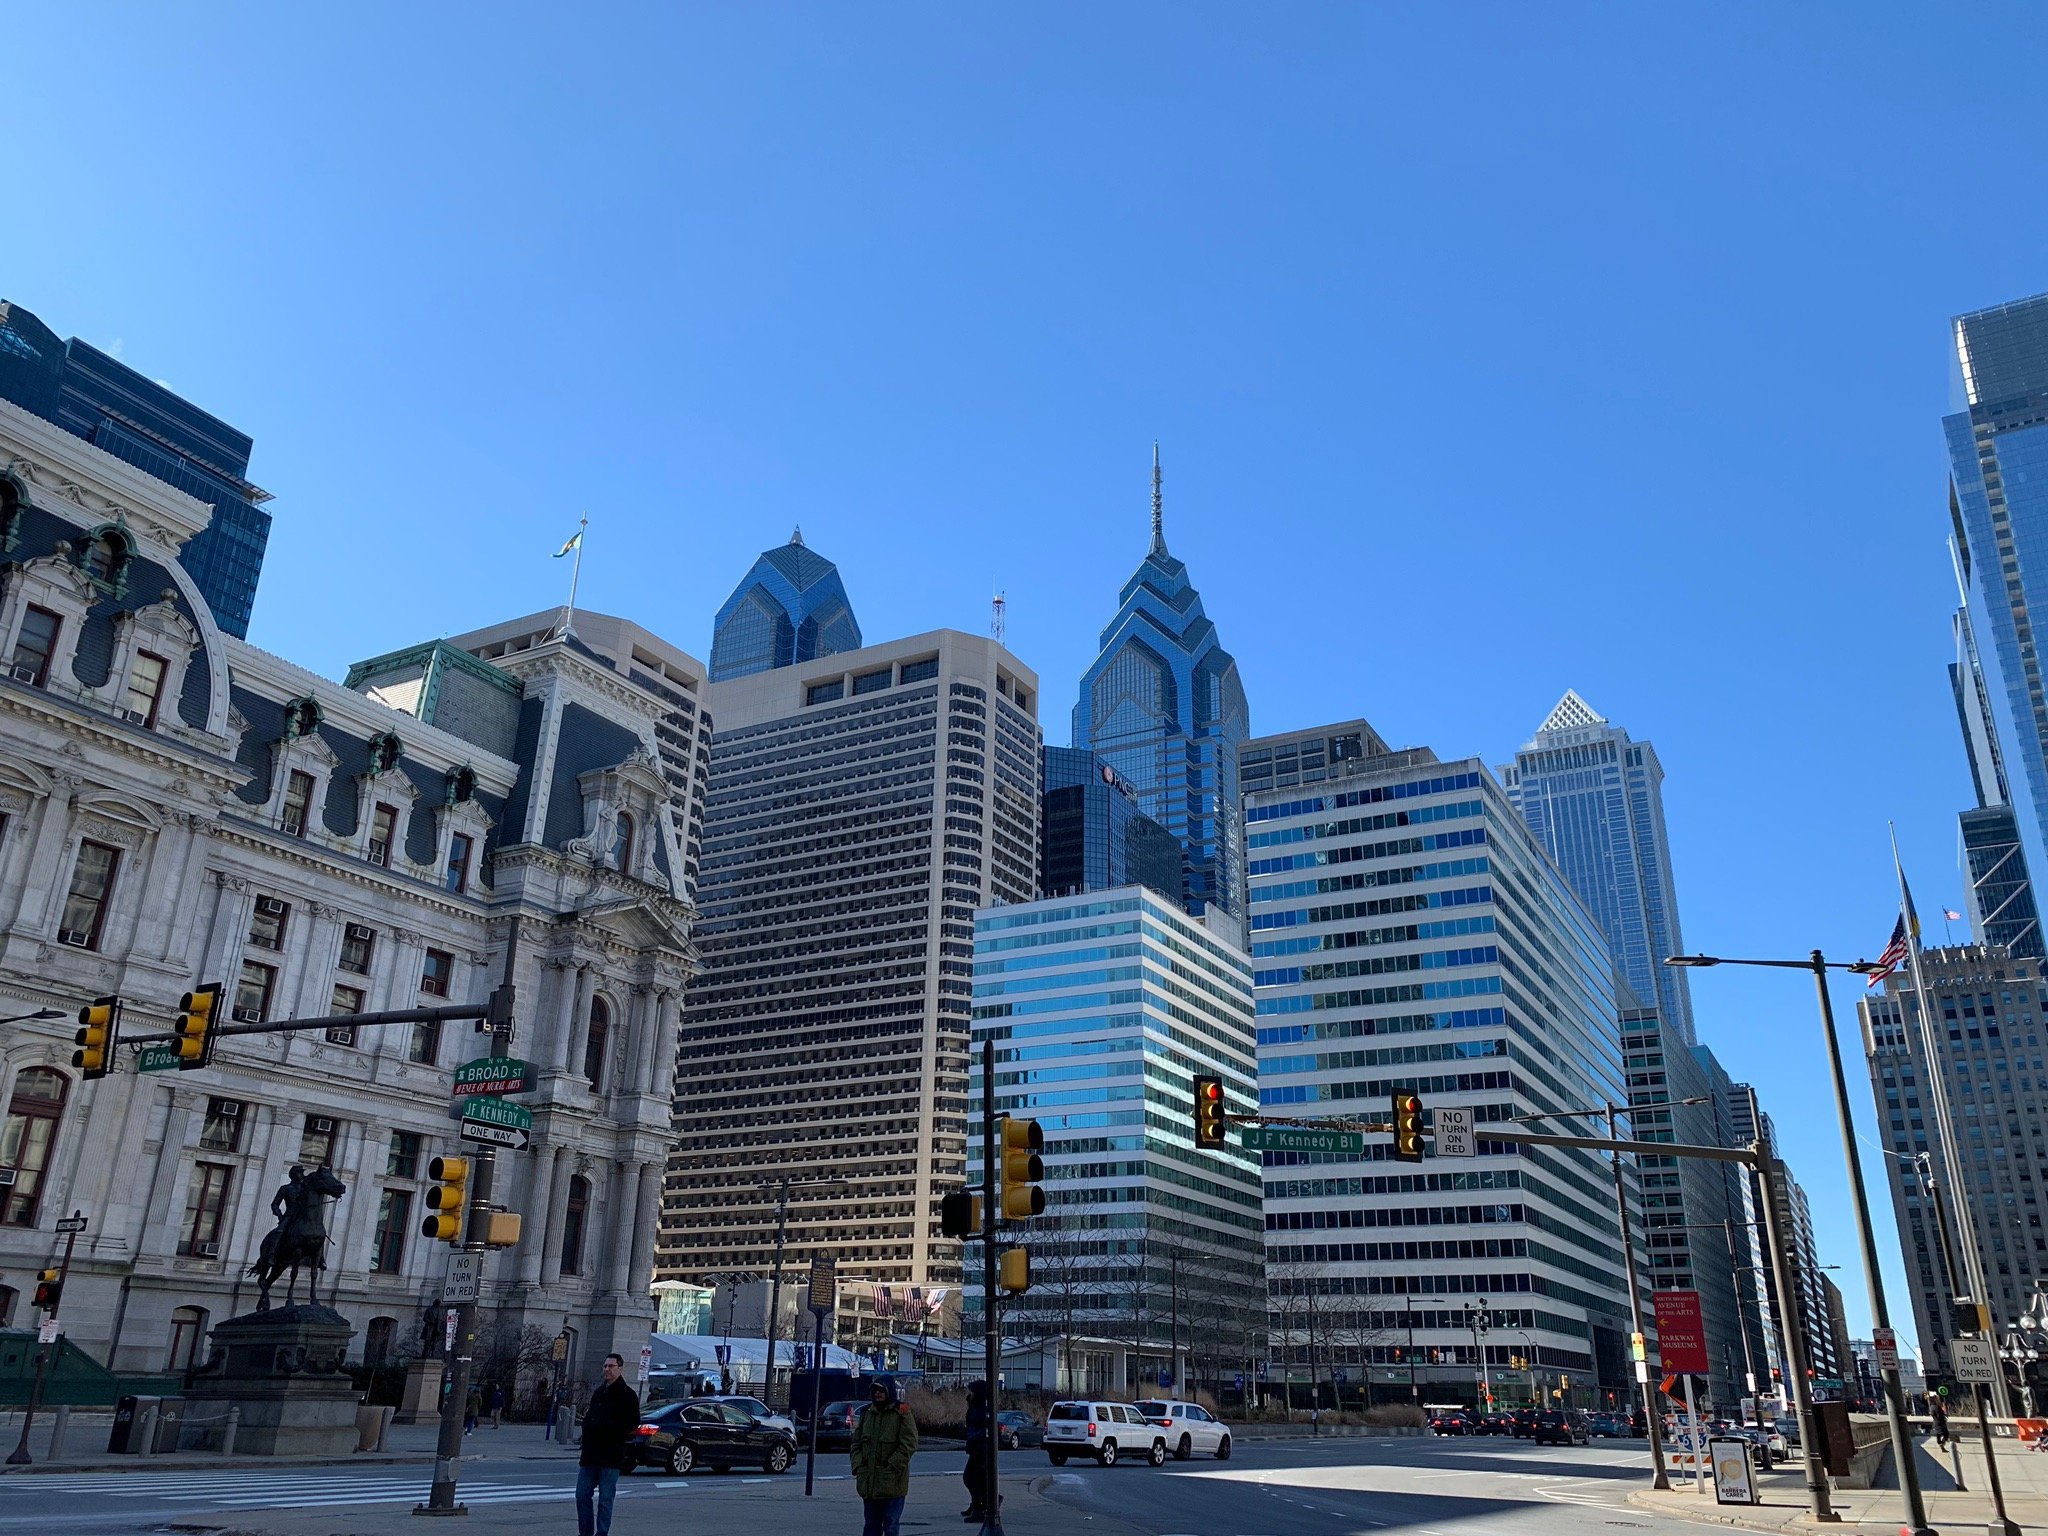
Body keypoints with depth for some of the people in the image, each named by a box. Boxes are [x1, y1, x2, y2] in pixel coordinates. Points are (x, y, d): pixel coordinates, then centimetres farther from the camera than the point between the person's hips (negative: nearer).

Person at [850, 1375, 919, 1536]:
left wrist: (892, 1468, -16)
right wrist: (858, 1466, 0)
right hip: (868, 1482, 5)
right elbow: (857, 1443, 14)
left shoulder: (901, 1413, -6)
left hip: (892, 1483, -5)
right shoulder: (866, 1413, 10)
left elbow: (909, 1444, -11)